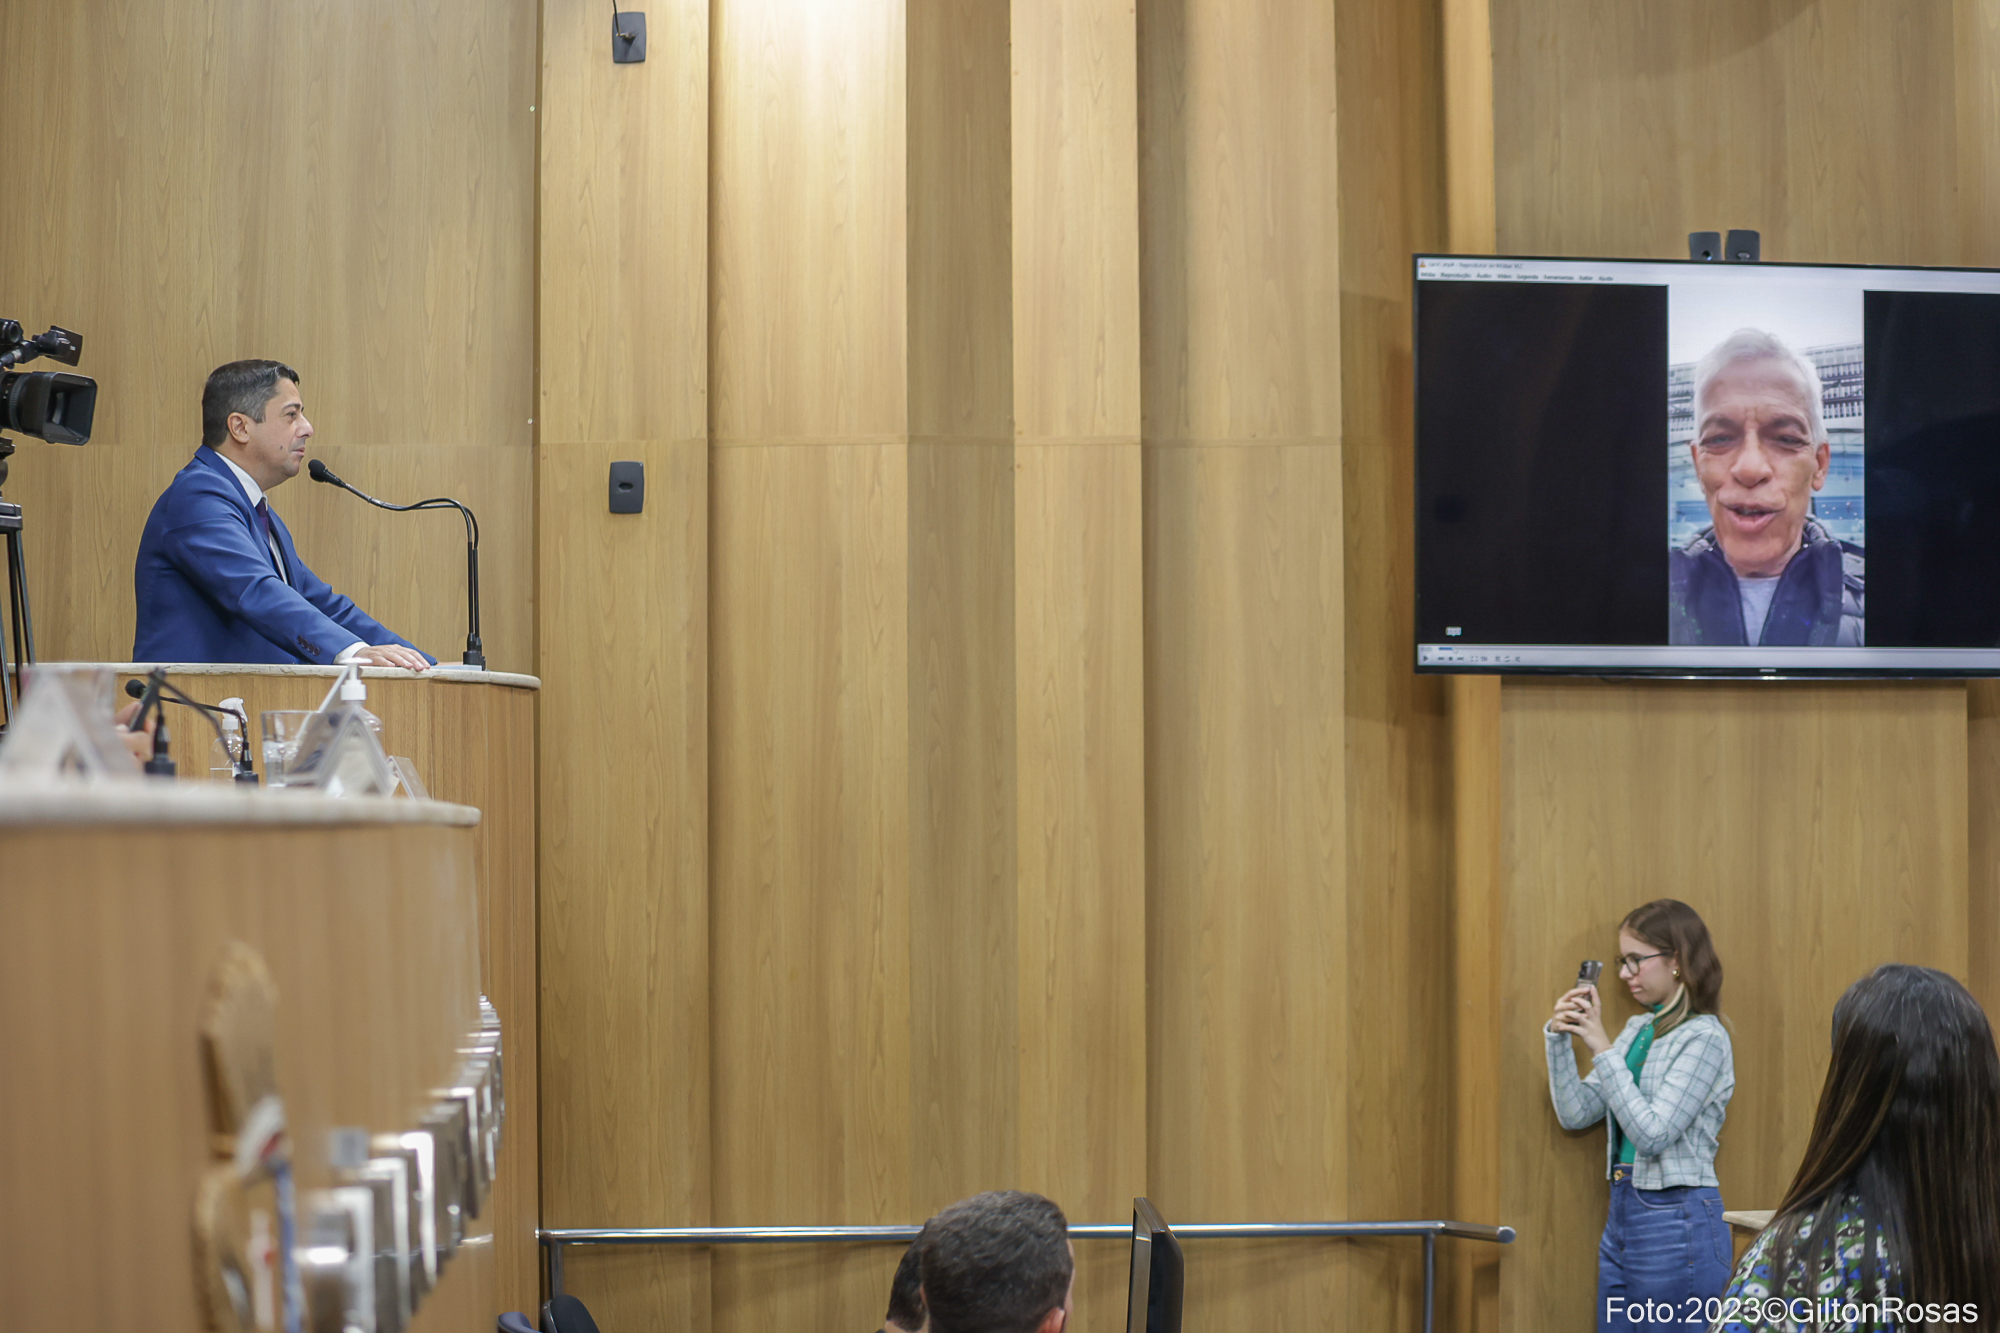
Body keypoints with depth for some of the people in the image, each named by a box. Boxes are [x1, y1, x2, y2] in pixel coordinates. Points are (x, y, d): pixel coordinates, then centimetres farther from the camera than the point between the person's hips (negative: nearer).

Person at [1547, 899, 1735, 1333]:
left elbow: (1652, 1134, -20)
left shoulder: (1704, 1037, -12)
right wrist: (1560, 1037, -2)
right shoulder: (1638, 1029, 11)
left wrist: (1602, 1048, -20)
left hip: (1676, 1222, -8)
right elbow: (1575, 1115, 9)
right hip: (1622, 1213, 8)